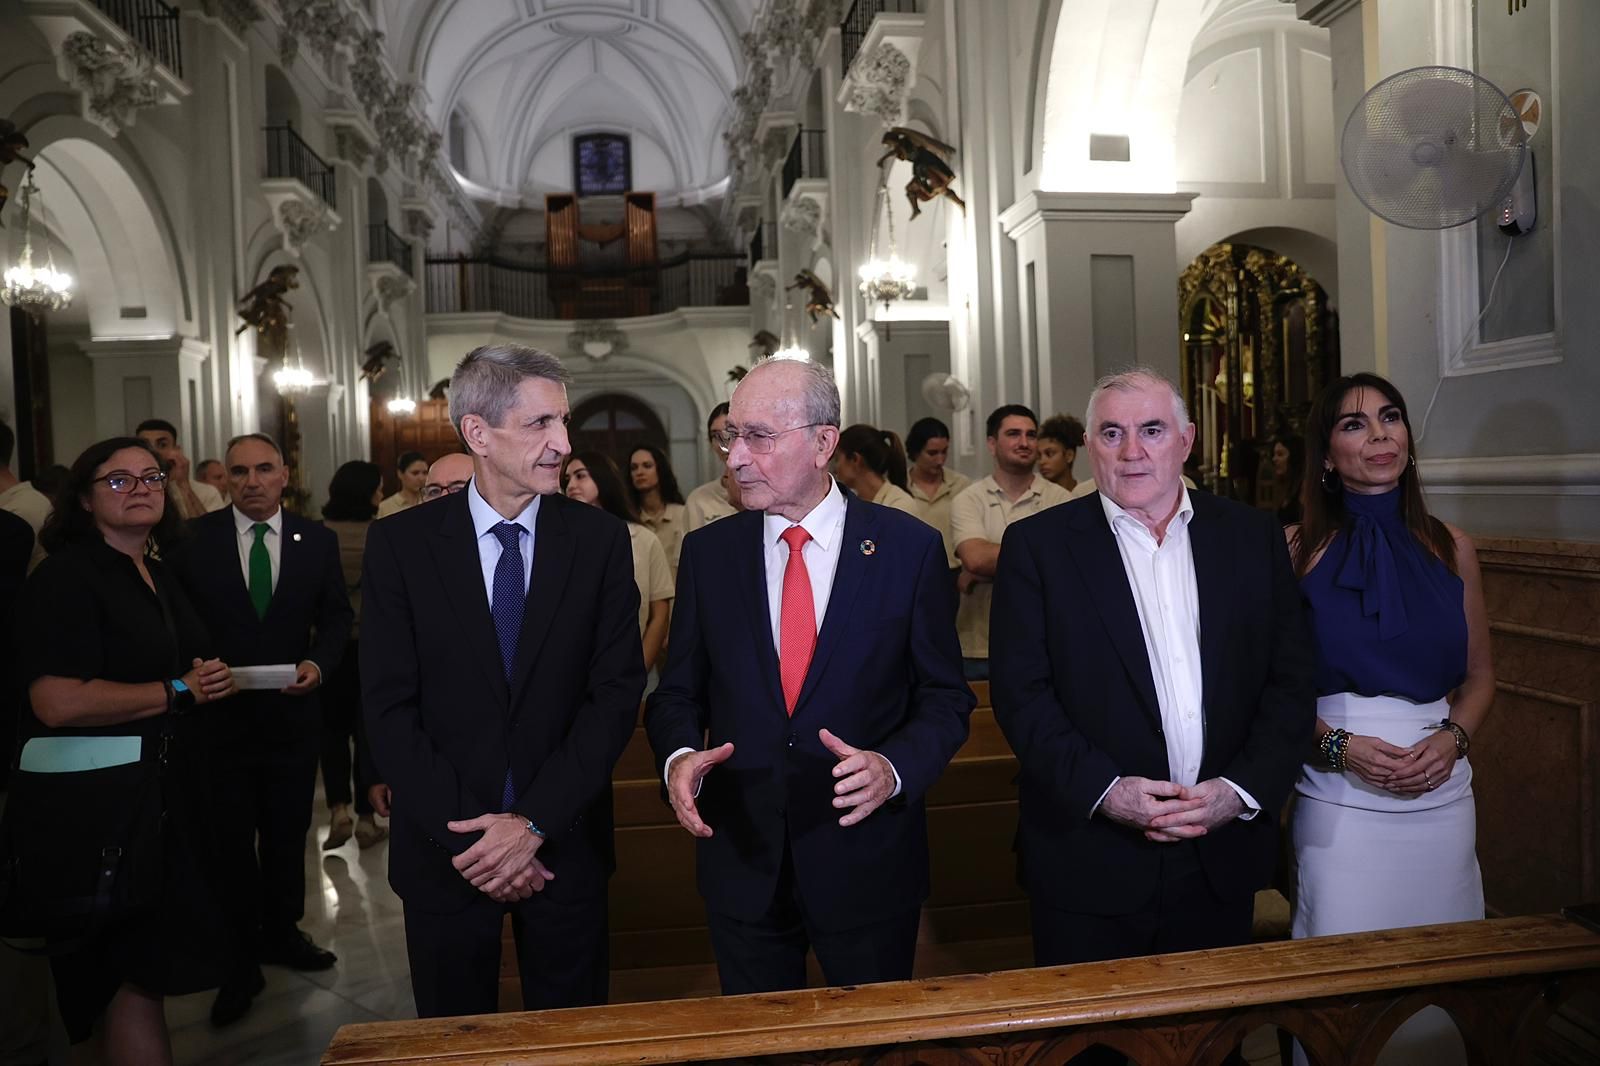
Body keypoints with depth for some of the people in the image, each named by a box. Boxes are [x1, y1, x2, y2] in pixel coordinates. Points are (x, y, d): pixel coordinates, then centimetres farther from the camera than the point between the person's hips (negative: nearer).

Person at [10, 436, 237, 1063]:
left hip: (162, 796, 8)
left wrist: (211, 682, 4)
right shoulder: (67, 576, -14)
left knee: (132, 974, 18)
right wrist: (178, 691, -17)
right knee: (135, 973, 0)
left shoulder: (158, 576, 13)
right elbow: (57, 702, -25)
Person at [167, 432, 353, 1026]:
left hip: (291, 713, 2)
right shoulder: (193, 539, -4)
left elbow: (335, 616, 4)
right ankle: (240, 965, 23)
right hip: (217, 712, -2)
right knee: (229, 843, 7)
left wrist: (318, 663, -12)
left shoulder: (317, 541, 0)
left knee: (288, 837, 17)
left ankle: (281, 933, 38)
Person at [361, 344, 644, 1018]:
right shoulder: (400, 544, -6)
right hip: (444, 849, 0)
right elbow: (388, 710, -7)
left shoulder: (600, 540, -4)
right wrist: (467, 836, -12)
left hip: (565, 842, 1)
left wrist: (535, 822, -14)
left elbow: (617, 690, -7)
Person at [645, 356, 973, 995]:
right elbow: (678, 692, 5)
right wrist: (678, 757, -15)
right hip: (741, 863, 2)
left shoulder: (909, 547, -8)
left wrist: (893, 767, -21)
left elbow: (945, 697, -3)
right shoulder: (708, 552, 0)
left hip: (868, 864, -1)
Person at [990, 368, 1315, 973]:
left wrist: (1243, 788, -9)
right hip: (1089, 860, -2)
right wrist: (1102, 789, -17)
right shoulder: (1037, 545, -3)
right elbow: (1020, 692, -8)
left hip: (1223, 858, 3)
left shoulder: (1253, 537, 5)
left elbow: (1292, 680, 4)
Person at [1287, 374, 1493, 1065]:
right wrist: (1339, 745, -16)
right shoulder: (1296, 550, -3)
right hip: (1338, 800, -3)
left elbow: (1479, 677, 12)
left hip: (1442, 796, 3)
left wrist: (1452, 738, -6)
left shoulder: (1450, 548, 7)